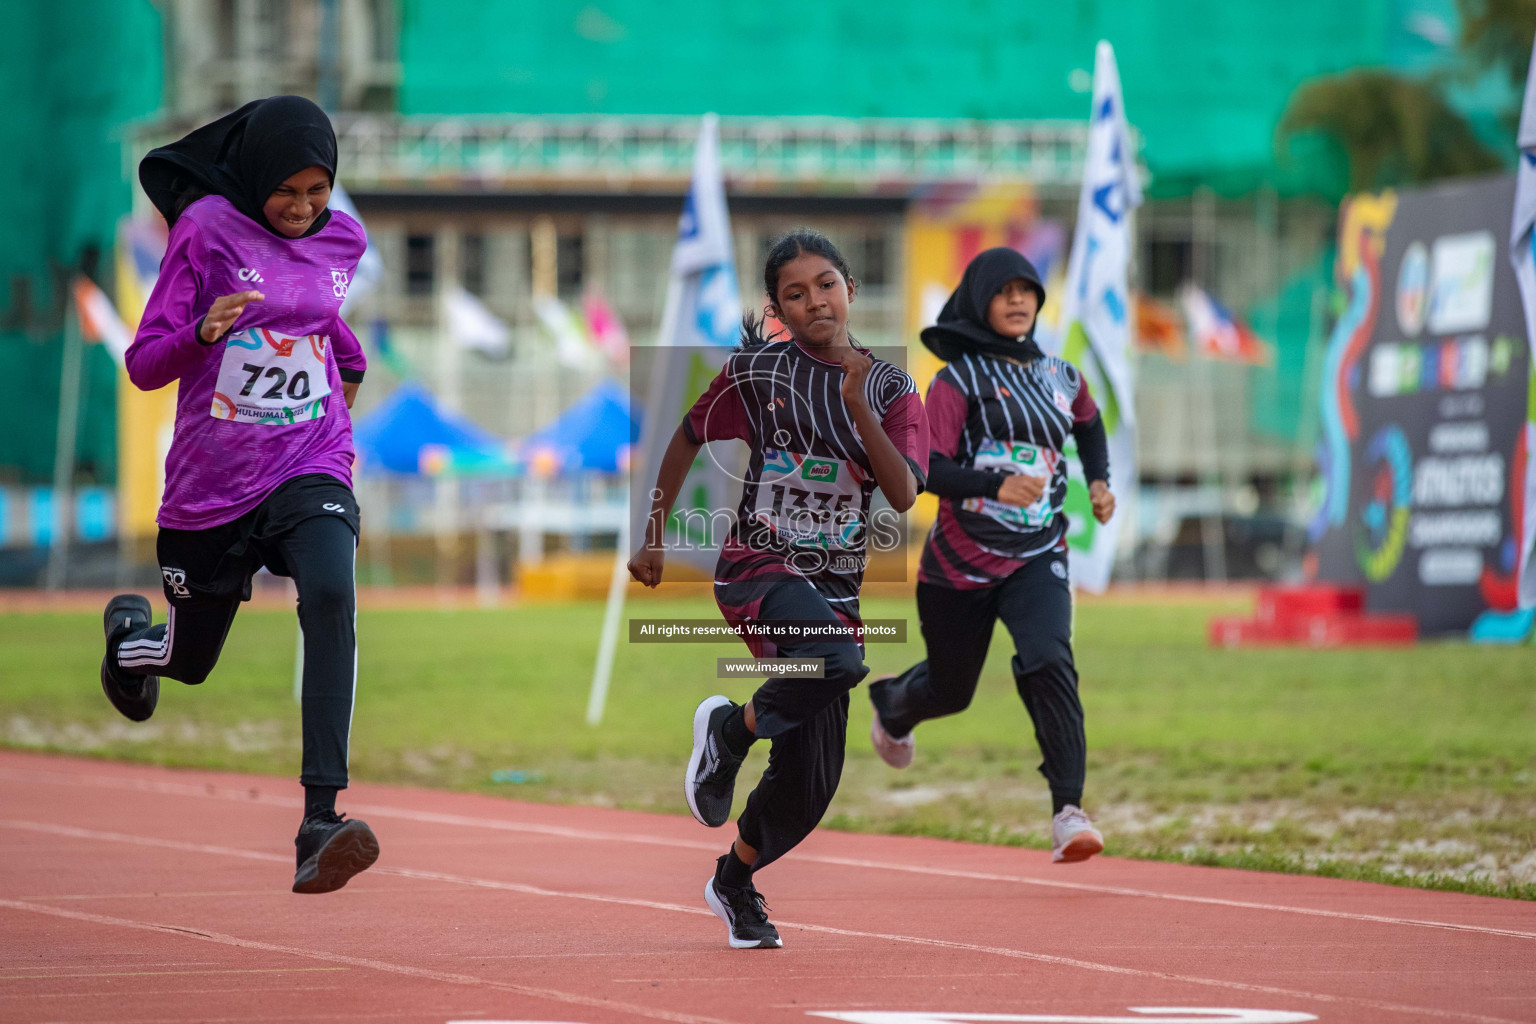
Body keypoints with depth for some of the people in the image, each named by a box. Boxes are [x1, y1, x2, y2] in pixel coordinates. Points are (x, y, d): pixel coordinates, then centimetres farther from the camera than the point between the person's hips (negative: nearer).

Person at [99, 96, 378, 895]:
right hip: (211, 487, -1)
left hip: (310, 468, 1)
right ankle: (130, 628, 56)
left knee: (330, 596, -30)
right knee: (189, 661, 15)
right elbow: (144, 365, -11)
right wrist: (203, 333, -28)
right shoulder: (207, 229, -9)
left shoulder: (342, 239, 4)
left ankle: (321, 821, -37)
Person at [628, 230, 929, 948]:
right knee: (838, 663, -37)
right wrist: (654, 536, 14)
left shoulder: (891, 390, 3)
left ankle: (736, 879, 32)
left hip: (835, 586, 4)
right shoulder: (757, 370, -2)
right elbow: (688, 438, 12)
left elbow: (904, 496, -10)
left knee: (811, 782, 5)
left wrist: (858, 407, -20)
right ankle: (730, 728, -9)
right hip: (759, 567, -4)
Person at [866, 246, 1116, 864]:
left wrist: (1099, 481, 14)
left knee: (1049, 662, -24)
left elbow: (1088, 424, 31)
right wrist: (995, 485, -33)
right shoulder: (959, 380, -8)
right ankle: (892, 706, 53)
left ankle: (1068, 813, -28)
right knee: (949, 688, 14)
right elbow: (928, 469, -18)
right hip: (961, 559, -2)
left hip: (1036, 558, 2)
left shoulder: (1061, 379, 7)